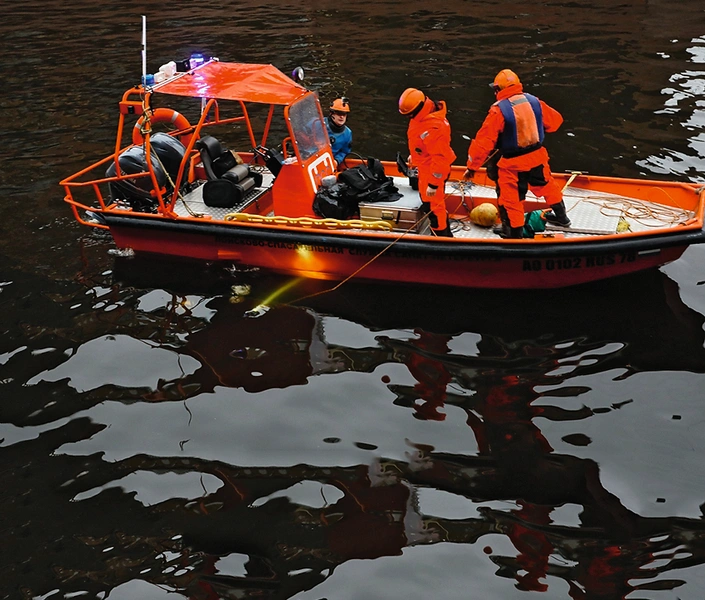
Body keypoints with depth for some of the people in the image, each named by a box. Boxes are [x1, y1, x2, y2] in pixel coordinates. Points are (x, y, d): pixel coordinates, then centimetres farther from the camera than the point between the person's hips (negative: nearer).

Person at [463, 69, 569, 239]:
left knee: (511, 198, 10)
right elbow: (555, 120, 11)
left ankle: (514, 232, 21)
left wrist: (472, 166, -11)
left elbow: (484, 141, -19)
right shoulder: (534, 101, -3)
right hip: (537, 156, 6)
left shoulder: (498, 110, -19)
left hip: (513, 163, -6)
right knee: (546, 184, 28)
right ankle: (561, 216, 47)